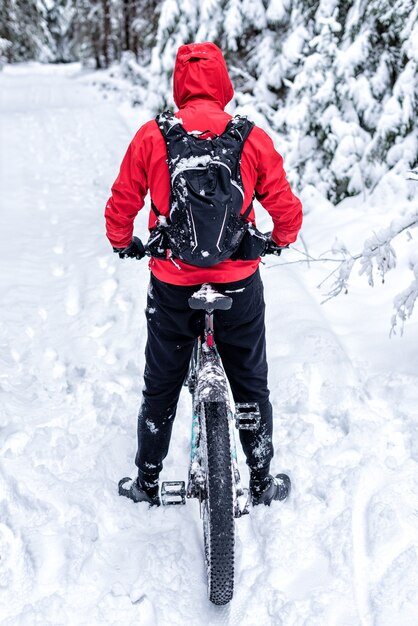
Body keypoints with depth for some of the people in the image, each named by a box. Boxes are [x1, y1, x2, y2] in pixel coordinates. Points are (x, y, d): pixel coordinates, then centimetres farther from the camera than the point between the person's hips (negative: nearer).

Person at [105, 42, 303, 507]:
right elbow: (286, 209, -3)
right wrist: (280, 240, 19)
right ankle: (262, 481, 31)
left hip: (172, 284, 0)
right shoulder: (253, 137, -6)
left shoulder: (151, 136, -6)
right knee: (251, 385, 18)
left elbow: (120, 207, 0)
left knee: (160, 388, 18)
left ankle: (147, 482, 32)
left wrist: (123, 244, 21)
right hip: (239, 284, 0)